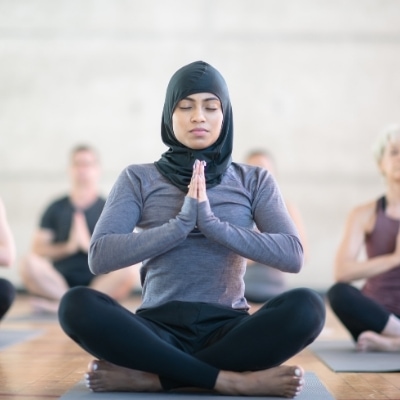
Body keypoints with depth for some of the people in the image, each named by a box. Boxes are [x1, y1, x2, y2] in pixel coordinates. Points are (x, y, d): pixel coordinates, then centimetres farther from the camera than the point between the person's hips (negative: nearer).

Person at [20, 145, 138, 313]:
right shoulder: (56, 209, 11)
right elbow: (38, 249, 3)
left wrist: (90, 245, -13)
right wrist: (68, 247, -12)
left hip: (98, 283, 0)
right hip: (60, 283, 0)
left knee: (130, 270, -30)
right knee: (29, 263, -26)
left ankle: (59, 303, -30)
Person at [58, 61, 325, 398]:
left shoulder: (254, 181, 9)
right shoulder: (139, 179, 7)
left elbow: (293, 255, -6)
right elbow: (100, 257, -7)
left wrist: (213, 224, -18)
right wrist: (181, 224, -18)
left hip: (228, 330, 1)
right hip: (160, 328, 0)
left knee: (307, 306, -30)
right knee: (77, 305, -30)